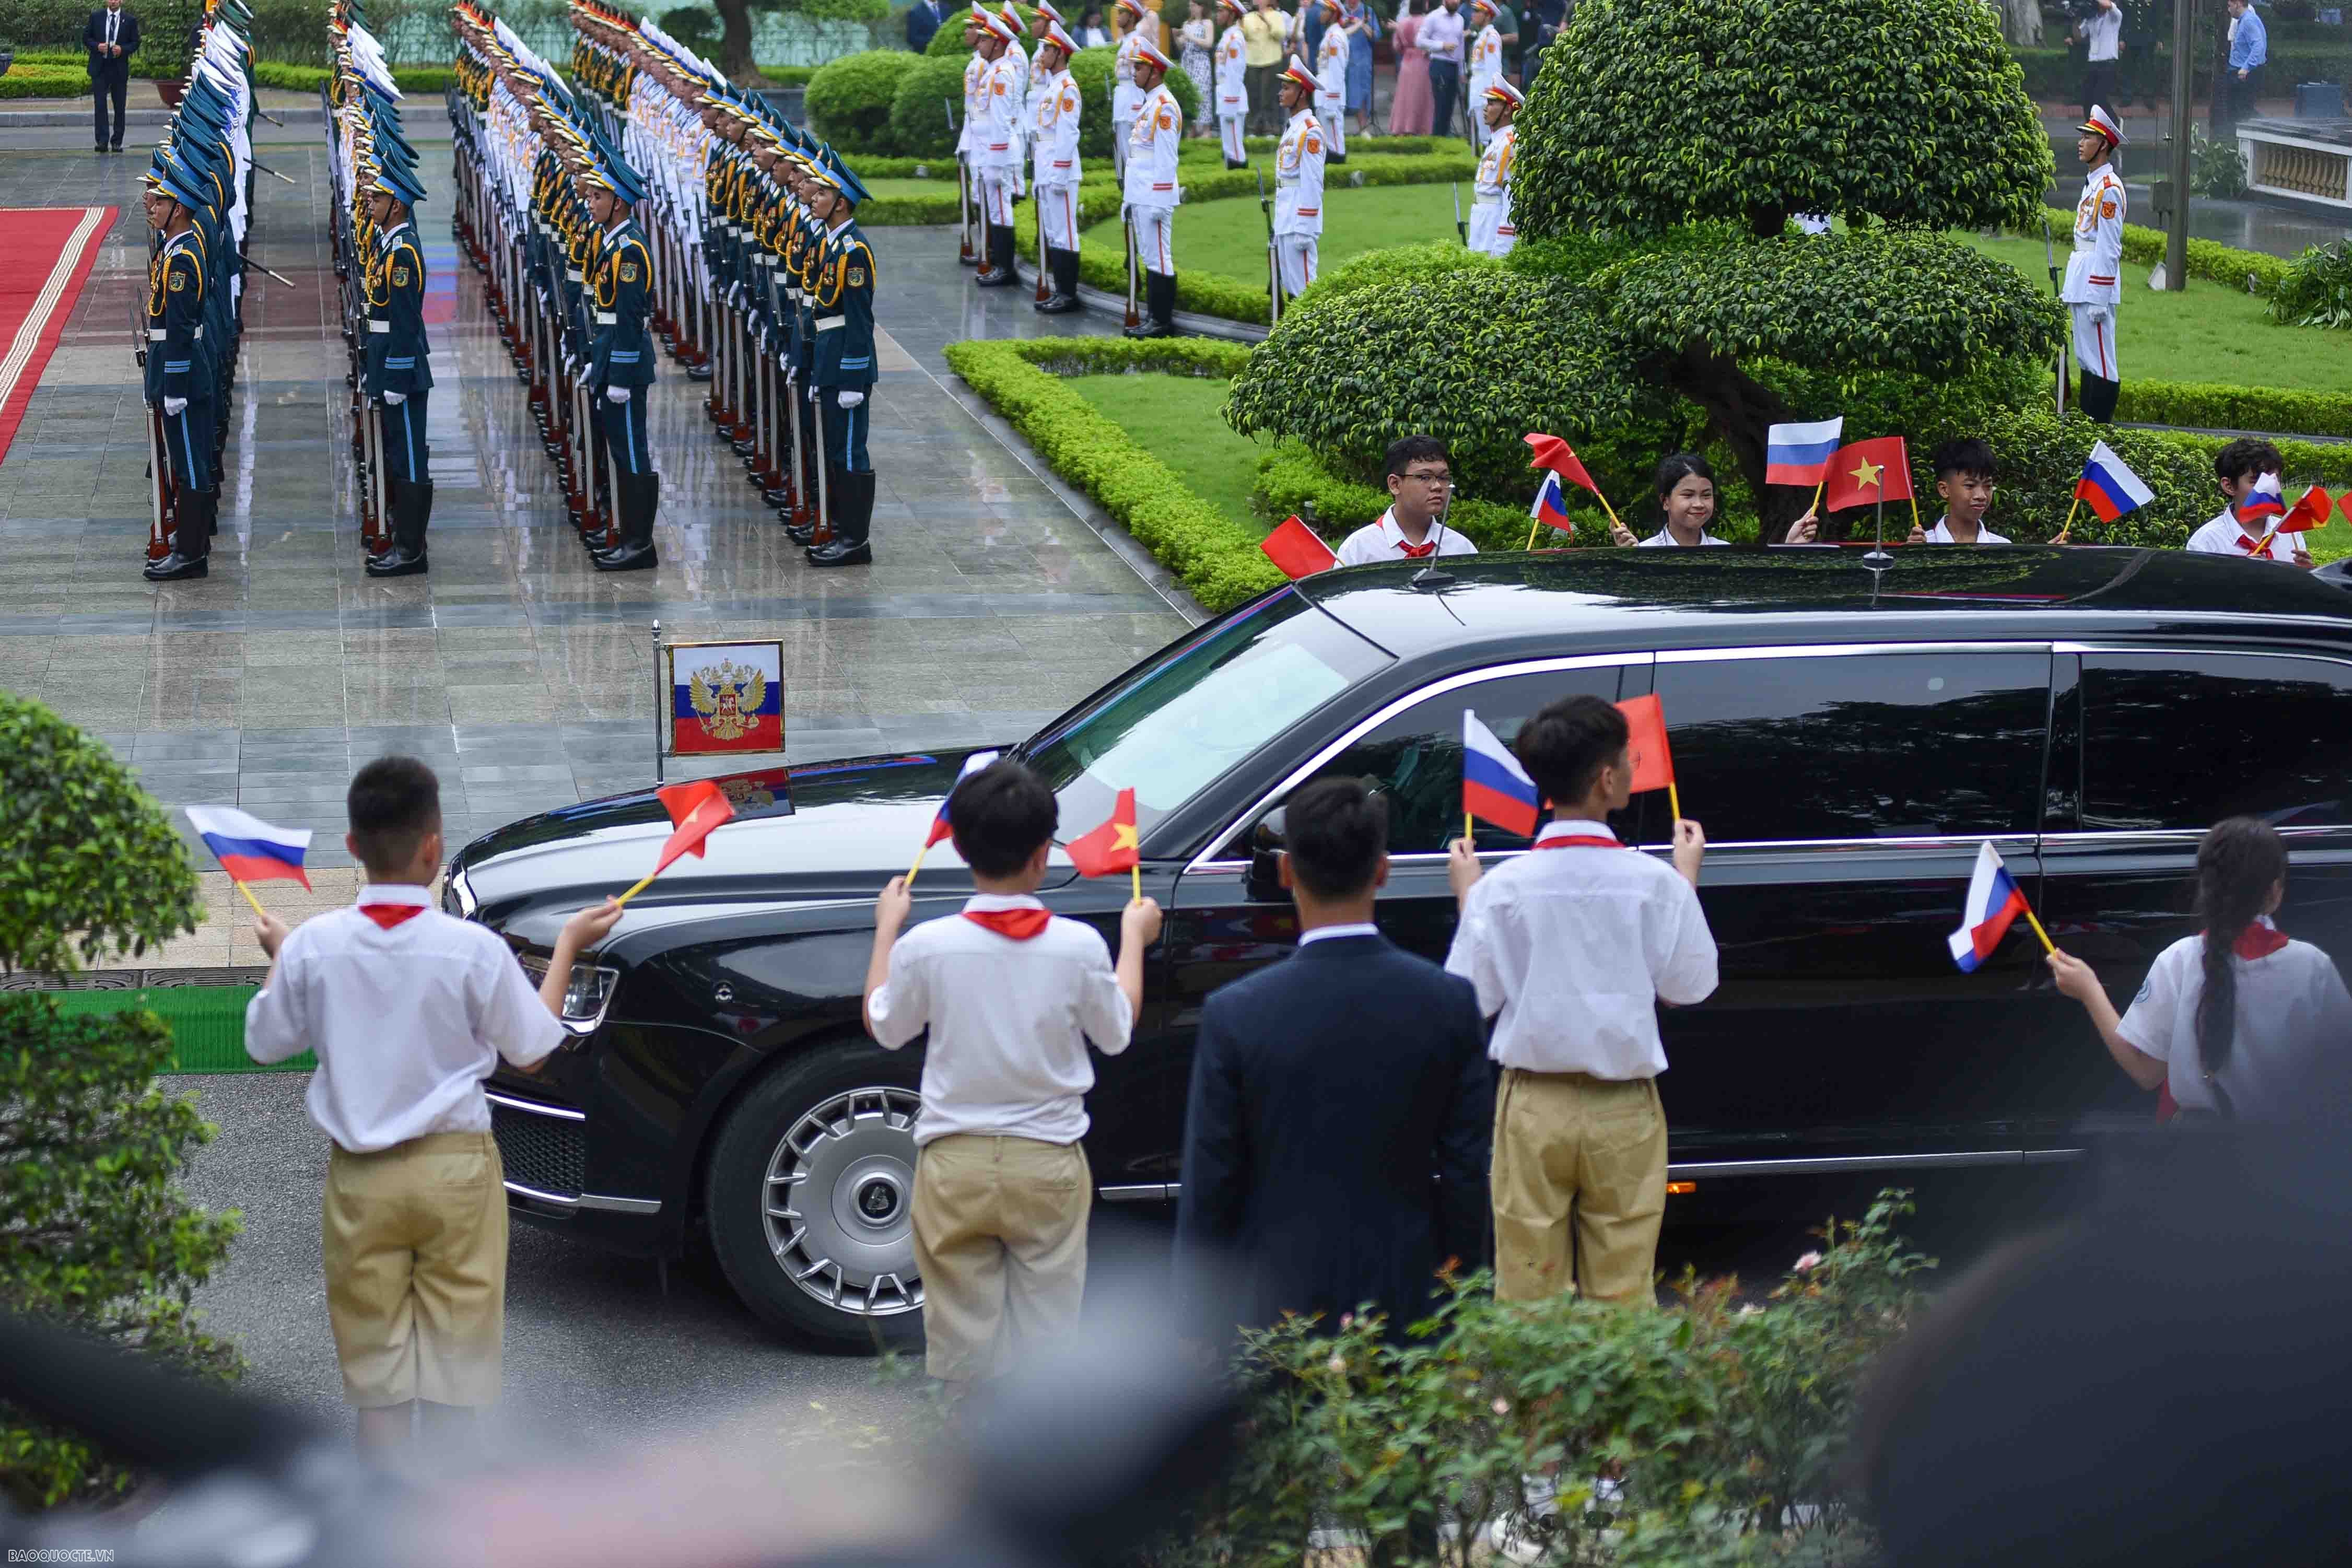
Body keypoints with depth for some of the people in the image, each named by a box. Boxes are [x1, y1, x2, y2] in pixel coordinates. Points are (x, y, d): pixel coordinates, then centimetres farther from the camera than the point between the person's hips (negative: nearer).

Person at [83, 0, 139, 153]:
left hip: (119, 68, 0)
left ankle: (117, 142, 12)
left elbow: (135, 43, 5)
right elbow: (86, 37, 8)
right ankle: (102, 141, -11)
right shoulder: (96, 17, 5)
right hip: (100, 67, 0)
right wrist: (97, 46, -12)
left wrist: (123, 49, -14)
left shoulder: (130, 20, 3)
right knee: (100, 104, -8)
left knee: (119, 106, 5)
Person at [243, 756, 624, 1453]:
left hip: (361, 1177, 2)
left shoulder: (312, 948, -9)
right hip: (455, 1167, -1)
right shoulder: (474, 949, -13)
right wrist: (568, 946, 10)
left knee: (373, 1350, 10)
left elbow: (266, 1043, 6)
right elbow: (532, 1049, -1)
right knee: (457, 1345, 7)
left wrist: (277, 957, 22)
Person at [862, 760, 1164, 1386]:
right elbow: (1116, 1033, 7)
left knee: (959, 1340, 6)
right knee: (1046, 1333, 8)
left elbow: (883, 1028, 6)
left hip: (955, 1167, 0)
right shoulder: (1079, 946, -12)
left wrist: (887, 929, 19)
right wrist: (1133, 937, 21)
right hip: (1049, 1165, 0)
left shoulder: (926, 947, -13)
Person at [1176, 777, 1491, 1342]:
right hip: (1405, 1305, 2)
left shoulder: (1235, 1014, -12)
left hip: (1277, 1311, -2)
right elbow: (1467, 1172, 0)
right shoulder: (1450, 1002, -5)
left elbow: (1209, 1188, -6)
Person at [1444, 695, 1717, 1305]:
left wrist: (1467, 898, 8)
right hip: (1624, 1115, 0)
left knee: (1527, 1288, 7)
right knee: (1622, 1295, 6)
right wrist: (1688, 879, 14)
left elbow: (1472, 999, -3)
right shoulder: (1653, 883, -9)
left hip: (1534, 1110, 0)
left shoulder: (1503, 887, -9)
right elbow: (1691, 984, 3)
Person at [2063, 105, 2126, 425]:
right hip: (2081, 285, 10)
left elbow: (2109, 248, -17)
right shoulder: (2092, 183, 17)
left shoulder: (2109, 188, -14)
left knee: (2100, 363, -7)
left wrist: (2099, 299, -19)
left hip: (2097, 286, -10)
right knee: (2086, 360, 13)